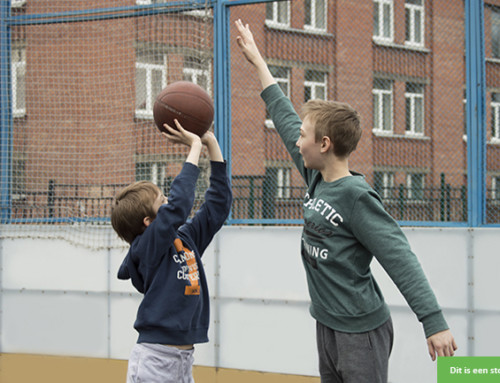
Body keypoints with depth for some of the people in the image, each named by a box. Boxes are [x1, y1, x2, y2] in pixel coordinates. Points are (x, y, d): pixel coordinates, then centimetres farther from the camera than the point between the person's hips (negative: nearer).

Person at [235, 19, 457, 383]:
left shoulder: (356, 196, -17)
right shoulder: (317, 179, 7)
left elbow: (401, 260, -22)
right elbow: (286, 119, 18)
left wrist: (434, 322, -28)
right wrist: (257, 61, 25)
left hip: (362, 332, -9)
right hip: (327, 325, 9)